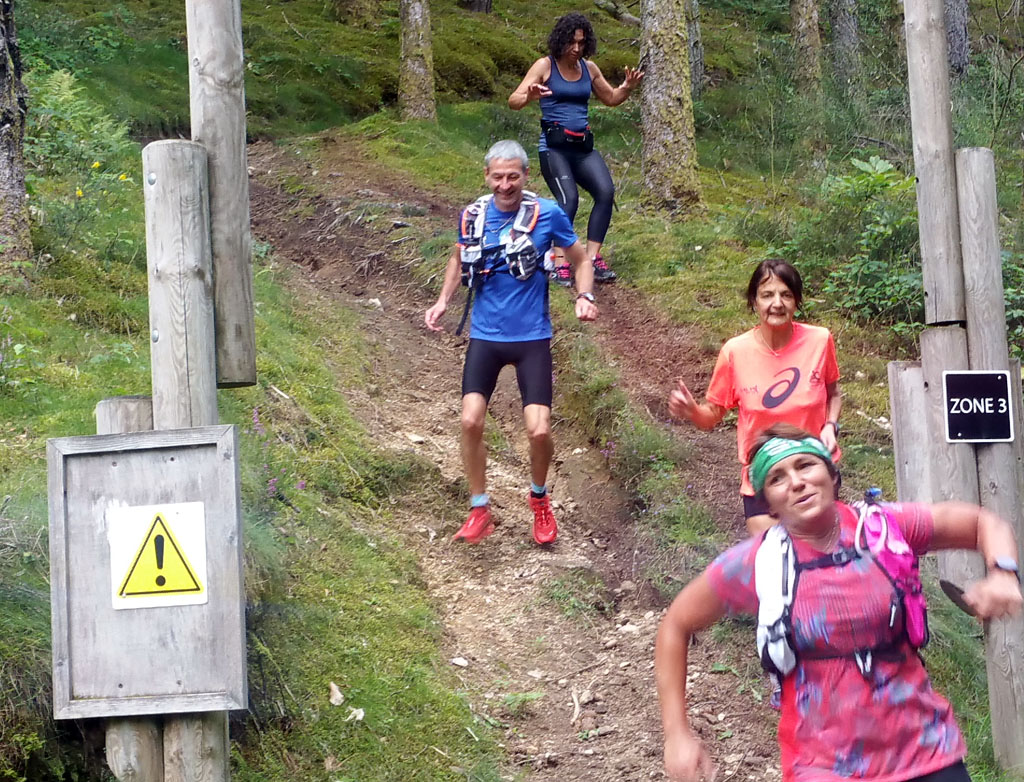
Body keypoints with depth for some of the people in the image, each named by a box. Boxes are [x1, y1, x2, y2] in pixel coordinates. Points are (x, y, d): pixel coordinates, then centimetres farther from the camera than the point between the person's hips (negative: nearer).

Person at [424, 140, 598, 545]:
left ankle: (539, 499, 20)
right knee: (470, 421, -12)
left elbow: (580, 260, 5)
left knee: (539, 430, -10)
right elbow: (459, 259, 18)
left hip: (532, 337, -2)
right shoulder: (471, 216, -1)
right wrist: (443, 301, 4)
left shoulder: (548, 214, -9)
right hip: (485, 335, 2)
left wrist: (585, 296, -14)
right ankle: (479, 511, 7)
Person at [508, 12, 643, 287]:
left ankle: (592, 259, -10)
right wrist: (529, 96, -33)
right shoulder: (545, 66, -3)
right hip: (554, 146, -5)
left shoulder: (589, 68, 12)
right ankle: (560, 265, -15)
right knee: (569, 199, -24)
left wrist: (628, 87, 5)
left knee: (606, 192, -16)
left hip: (583, 146, 5)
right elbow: (513, 101, -10)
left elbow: (611, 98, 27)